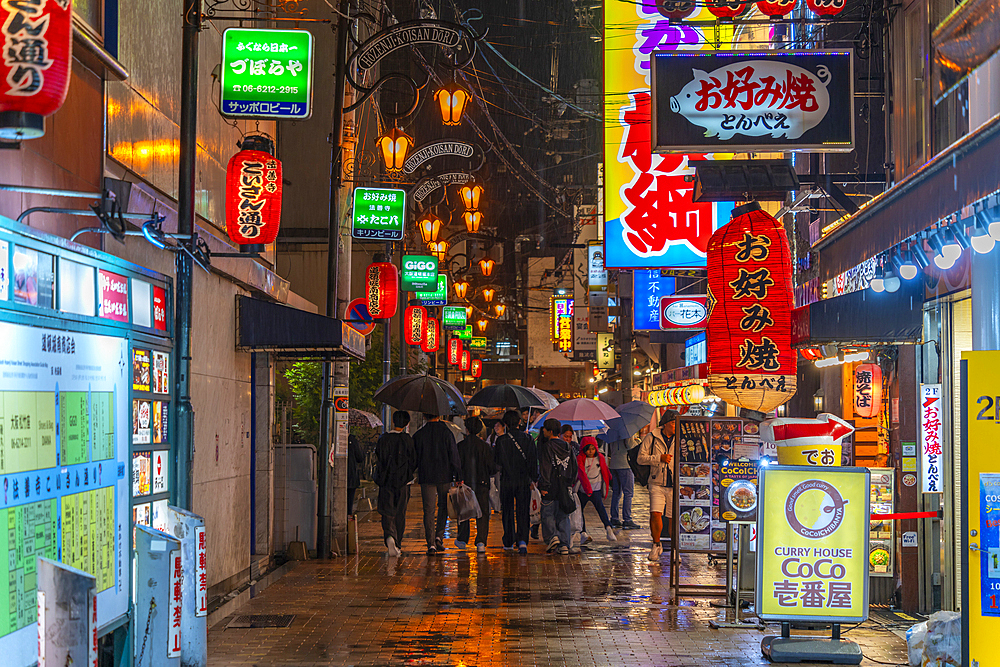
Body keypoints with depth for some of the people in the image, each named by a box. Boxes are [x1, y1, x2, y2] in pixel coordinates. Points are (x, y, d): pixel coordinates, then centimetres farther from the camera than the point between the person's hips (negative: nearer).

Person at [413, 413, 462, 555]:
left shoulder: (418, 435, 0)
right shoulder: (445, 432, -6)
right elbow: (454, 456, -6)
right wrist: (458, 477, -1)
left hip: (426, 477, 1)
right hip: (444, 476, -1)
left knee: (428, 510, 2)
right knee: (443, 506, 16)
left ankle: (431, 543, -5)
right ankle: (439, 536, 4)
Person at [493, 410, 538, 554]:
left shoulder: (501, 440, -7)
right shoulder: (527, 438, -1)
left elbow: (497, 460, -2)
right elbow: (533, 459, 2)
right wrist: (534, 478, 9)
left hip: (507, 481, -1)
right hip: (524, 481, 1)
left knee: (508, 511, 11)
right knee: (523, 511, 2)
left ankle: (509, 542, 17)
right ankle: (522, 540, -15)